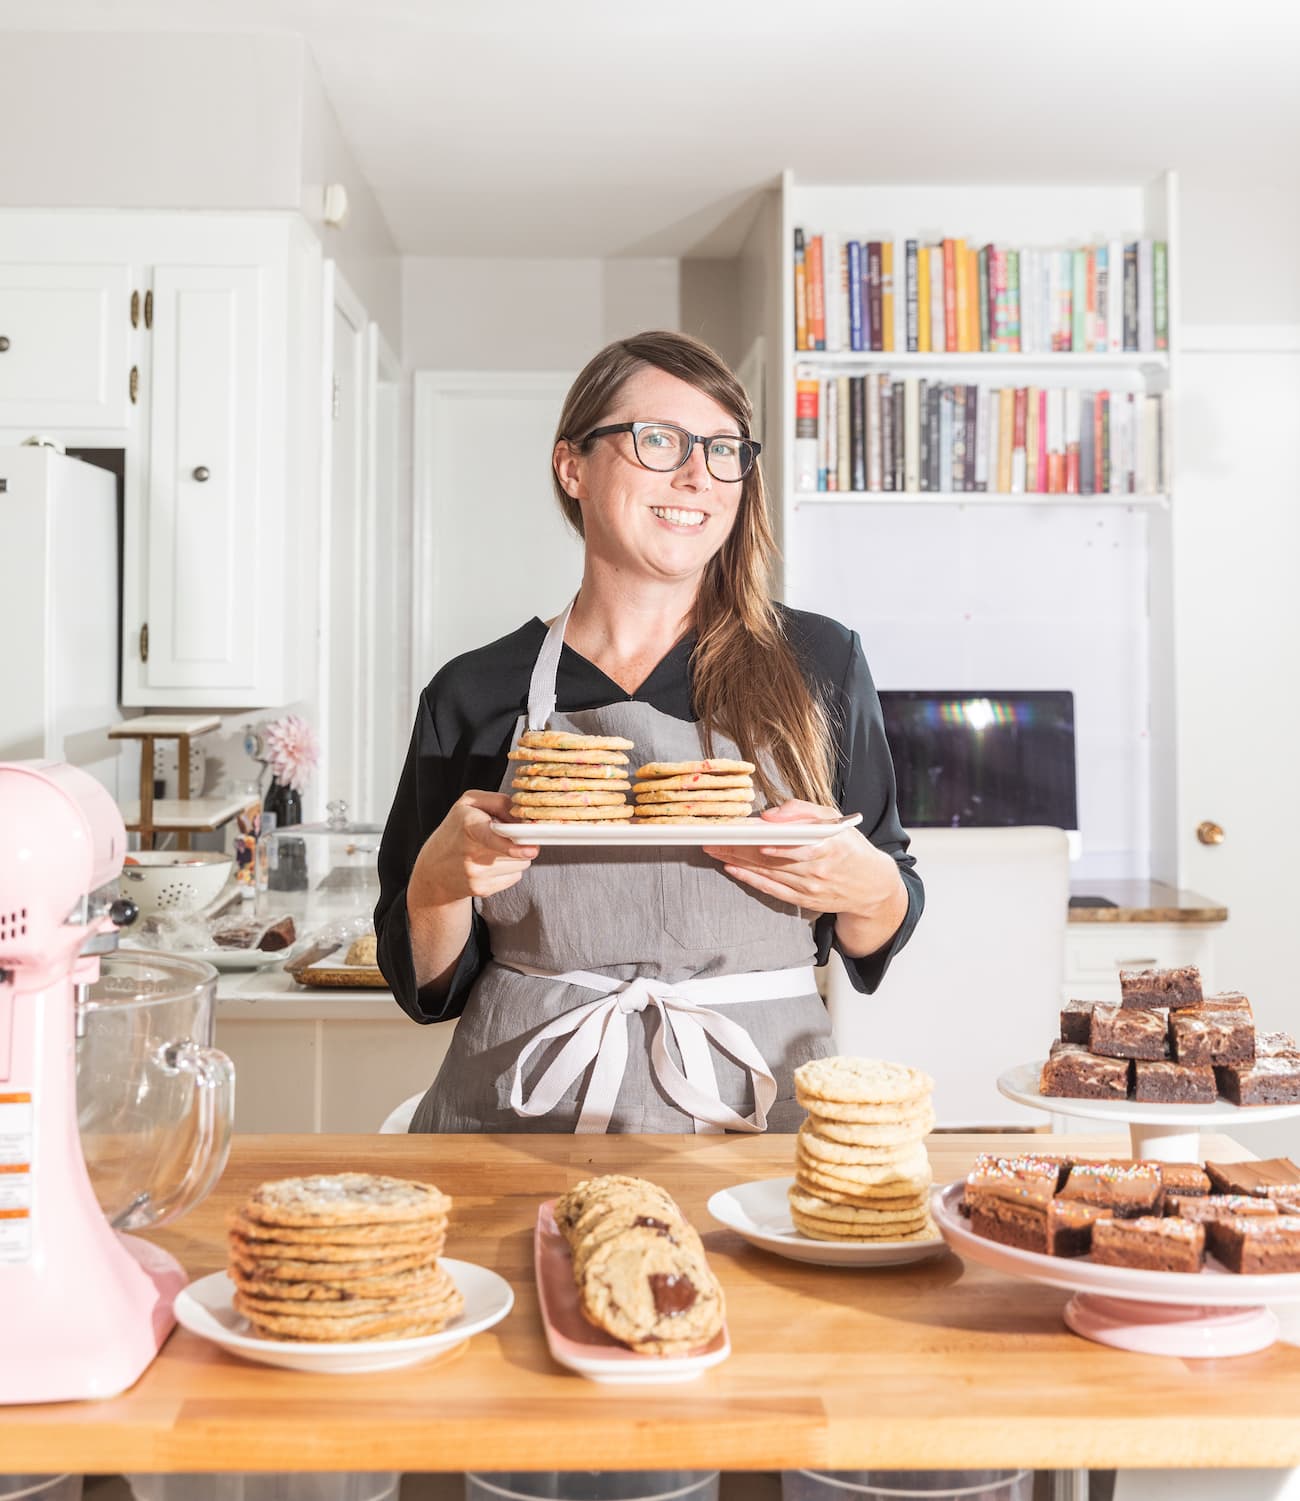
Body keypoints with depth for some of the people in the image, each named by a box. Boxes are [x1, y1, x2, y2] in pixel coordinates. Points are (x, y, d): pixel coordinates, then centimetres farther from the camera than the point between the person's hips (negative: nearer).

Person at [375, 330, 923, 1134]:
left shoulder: (819, 662, 4)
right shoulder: (475, 693, 4)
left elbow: (880, 940, 12)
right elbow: (427, 983, 10)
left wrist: (868, 891, -9)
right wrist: (440, 881, -10)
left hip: (756, 1108, 1)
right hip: (521, 1118, 0)